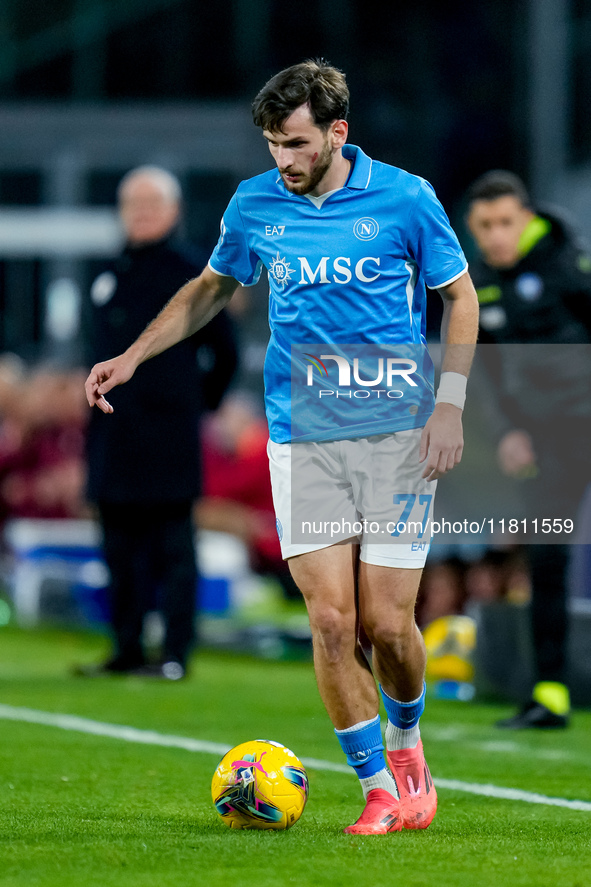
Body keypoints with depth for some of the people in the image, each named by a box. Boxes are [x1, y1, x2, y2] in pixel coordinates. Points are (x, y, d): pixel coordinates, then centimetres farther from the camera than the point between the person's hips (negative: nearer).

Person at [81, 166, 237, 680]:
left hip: (166, 435, -7)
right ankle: (127, 651, 17)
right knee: (122, 546, 10)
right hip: (114, 435, 7)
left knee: (172, 546, -4)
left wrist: (199, 405, 4)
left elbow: (224, 352, 0)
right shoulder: (113, 275, 14)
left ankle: (176, 653, -2)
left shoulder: (190, 273, -4)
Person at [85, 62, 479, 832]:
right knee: (331, 621, -8)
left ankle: (406, 742, 27)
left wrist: (450, 403, -3)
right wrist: (132, 357, 13)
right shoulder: (255, 205, 3)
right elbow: (210, 288, 21)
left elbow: (459, 294, 6)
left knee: (387, 622, -5)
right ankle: (380, 793, 3)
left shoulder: (404, 198, -4)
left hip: (396, 433, -2)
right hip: (301, 439, 2)